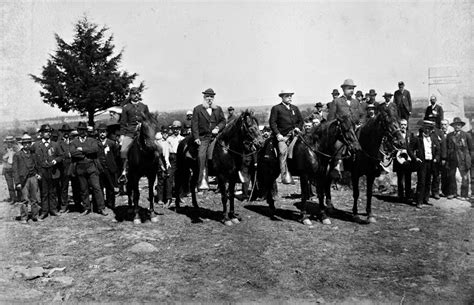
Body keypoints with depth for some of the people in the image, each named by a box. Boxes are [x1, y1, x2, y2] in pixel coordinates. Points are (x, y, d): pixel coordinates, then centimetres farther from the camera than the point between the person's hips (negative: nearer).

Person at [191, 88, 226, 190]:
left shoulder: (218, 109, 17)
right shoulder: (197, 109, 8)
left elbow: (223, 121, 17)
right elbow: (194, 124, 2)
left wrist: (218, 128, -4)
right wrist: (196, 138, -9)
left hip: (216, 136, 3)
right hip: (203, 138, -3)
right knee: (201, 155, -21)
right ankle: (202, 181, -25)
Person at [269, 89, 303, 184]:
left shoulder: (295, 108, 22)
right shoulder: (276, 108, 7)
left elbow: (301, 120, 26)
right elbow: (272, 123, 0)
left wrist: (298, 128, 5)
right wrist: (278, 134, -10)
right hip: (283, 136, -4)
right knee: (283, 152, -22)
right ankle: (285, 176, -23)